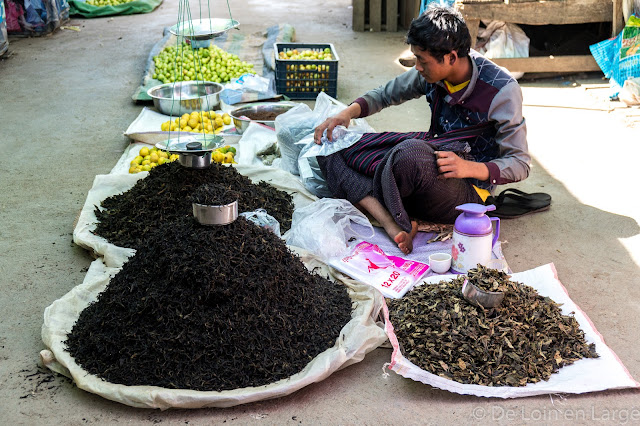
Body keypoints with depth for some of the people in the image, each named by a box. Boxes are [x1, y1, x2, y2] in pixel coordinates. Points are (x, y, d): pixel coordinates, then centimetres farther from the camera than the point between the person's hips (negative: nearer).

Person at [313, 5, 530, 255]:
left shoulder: (502, 90, -18)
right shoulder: (434, 71, -1)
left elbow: (520, 164, -14)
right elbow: (387, 94, 15)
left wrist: (470, 168, -31)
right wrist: (349, 112, -4)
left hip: (468, 191, -7)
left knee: (411, 152, -41)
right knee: (331, 144, -6)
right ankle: (392, 225, -27)